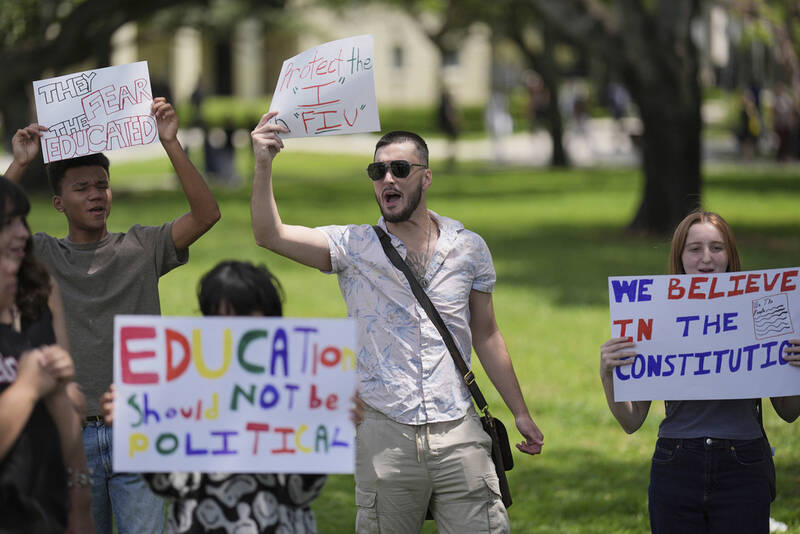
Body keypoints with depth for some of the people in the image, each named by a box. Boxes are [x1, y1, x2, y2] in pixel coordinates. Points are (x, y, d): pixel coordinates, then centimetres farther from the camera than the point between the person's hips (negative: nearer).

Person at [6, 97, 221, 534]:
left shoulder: (141, 248, 5)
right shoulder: (43, 257, 5)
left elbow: (206, 214, -5)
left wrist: (171, 144, -12)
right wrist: (20, 165, -13)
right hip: (71, 434, 1)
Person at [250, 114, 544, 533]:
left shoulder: (468, 248, 8)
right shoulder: (355, 247, 3)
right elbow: (270, 235, -9)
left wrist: (521, 413, 16)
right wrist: (263, 167, -23)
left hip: (458, 434, 1)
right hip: (385, 434, -1)